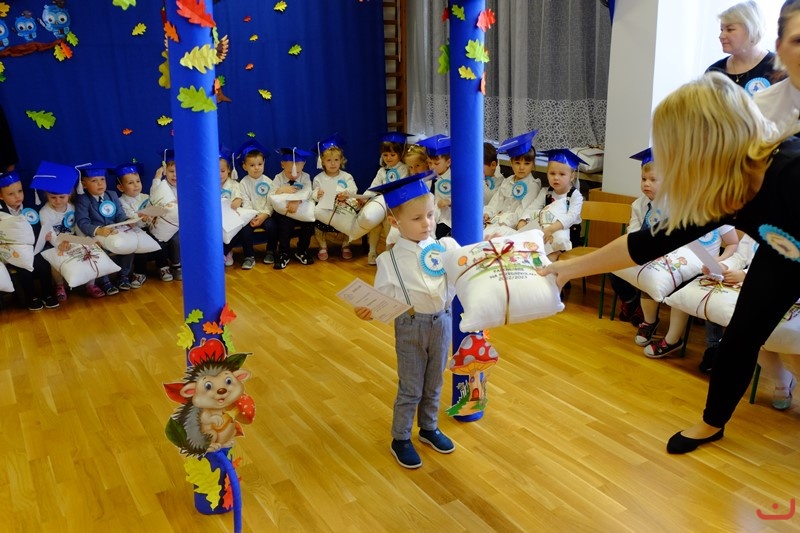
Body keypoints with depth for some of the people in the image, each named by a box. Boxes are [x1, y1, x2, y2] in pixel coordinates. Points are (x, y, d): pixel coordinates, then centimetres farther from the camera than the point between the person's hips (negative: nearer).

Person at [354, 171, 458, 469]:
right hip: (411, 326, -3)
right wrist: (370, 311, -31)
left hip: (442, 321, 3)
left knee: (434, 383, 20)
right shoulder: (390, 260, -12)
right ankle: (400, 440, 31)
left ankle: (429, 428, 44)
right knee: (410, 388, 10)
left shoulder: (448, 247, -6)